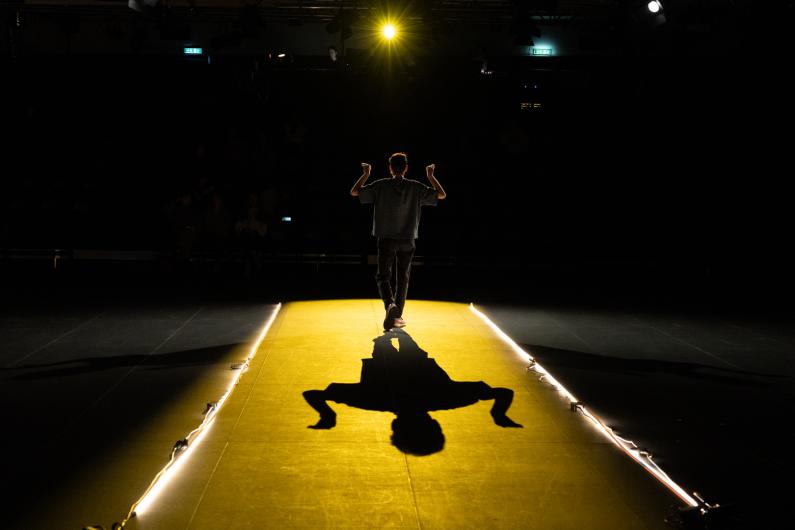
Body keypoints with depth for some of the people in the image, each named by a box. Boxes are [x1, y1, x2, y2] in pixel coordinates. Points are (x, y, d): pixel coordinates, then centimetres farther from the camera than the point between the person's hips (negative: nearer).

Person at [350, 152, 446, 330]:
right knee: (403, 278, 13)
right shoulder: (416, 188, -3)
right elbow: (441, 195, 6)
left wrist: (366, 174, 13)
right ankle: (397, 316, 17)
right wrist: (430, 176, 16)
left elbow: (354, 192, 0)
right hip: (407, 241, 1)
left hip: (386, 239, -1)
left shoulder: (381, 186, -6)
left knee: (383, 276, 5)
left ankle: (390, 304, -23)